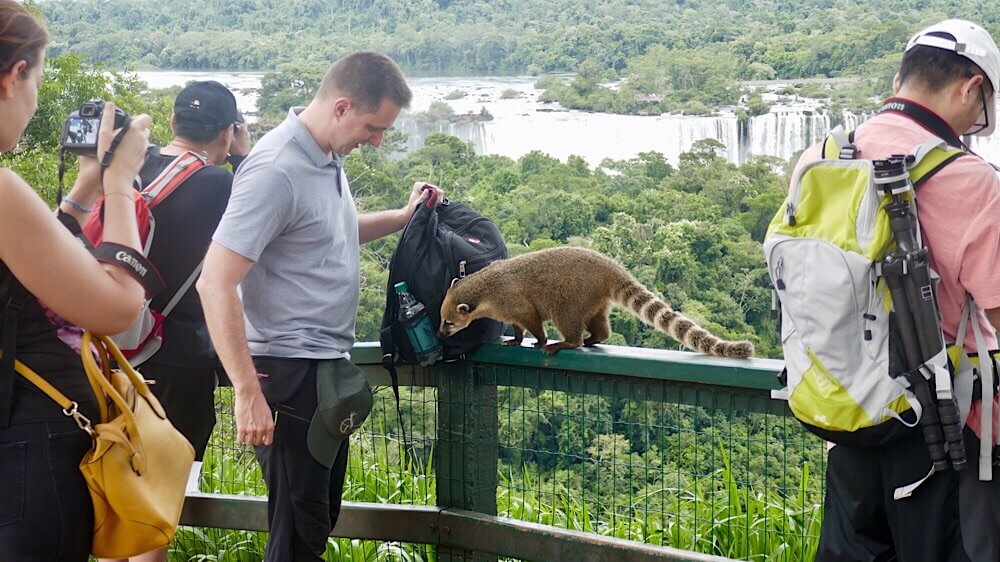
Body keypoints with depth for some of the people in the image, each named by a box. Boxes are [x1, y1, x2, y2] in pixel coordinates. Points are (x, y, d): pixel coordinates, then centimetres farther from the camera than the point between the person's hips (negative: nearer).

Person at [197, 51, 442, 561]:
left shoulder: (329, 156, 7)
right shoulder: (277, 170, -21)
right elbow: (215, 283, -25)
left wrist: (403, 216, 15)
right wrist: (248, 394, -26)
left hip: (330, 366, 9)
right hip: (290, 370, -9)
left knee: (321, 516, 18)